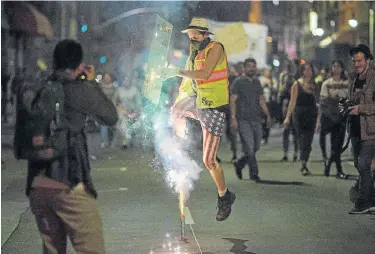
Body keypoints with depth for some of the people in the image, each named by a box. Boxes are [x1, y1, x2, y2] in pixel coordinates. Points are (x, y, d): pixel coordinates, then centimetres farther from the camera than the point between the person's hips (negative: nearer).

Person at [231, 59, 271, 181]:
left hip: (256, 119, 5)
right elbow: (233, 100, -4)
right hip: (243, 120, -5)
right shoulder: (239, 82, -1)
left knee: (256, 147, 6)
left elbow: (261, 100, 17)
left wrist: (267, 115, 6)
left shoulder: (257, 82, 15)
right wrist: (233, 118, -14)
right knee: (249, 147, -10)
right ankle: (254, 173, -4)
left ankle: (239, 164, 27)